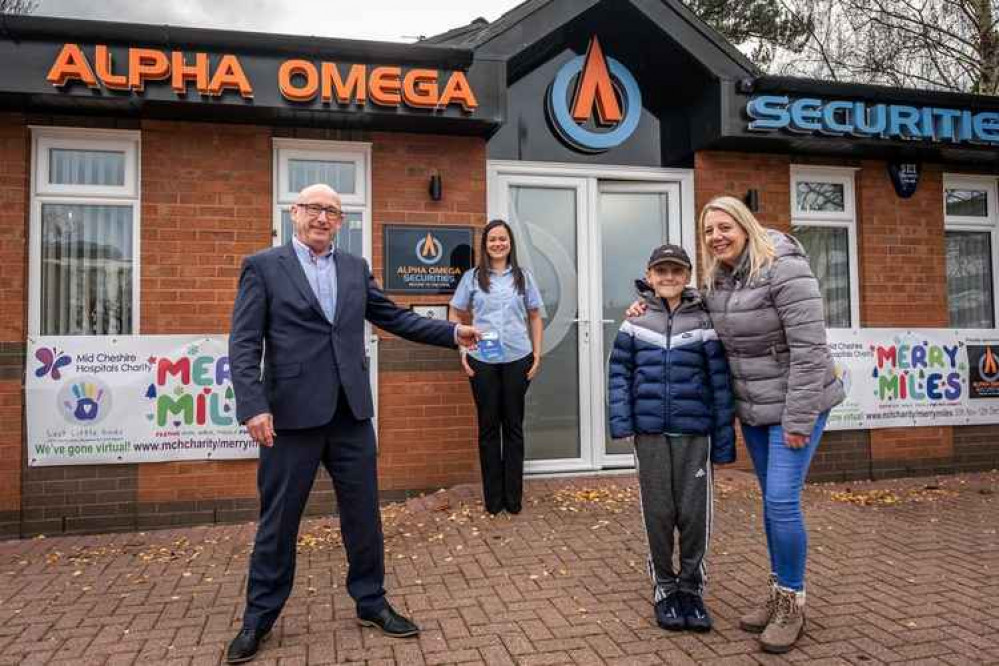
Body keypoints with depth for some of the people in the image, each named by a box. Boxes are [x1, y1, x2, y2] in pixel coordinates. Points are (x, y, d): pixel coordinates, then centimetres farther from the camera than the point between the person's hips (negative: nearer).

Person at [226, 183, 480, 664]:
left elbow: (395, 317, 15)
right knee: (278, 521, 9)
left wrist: (452, 333, 9)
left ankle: (371, 602, 31)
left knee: (364, 515, 13)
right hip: (291, 414, -3)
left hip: (351, 414, 4)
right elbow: (244, 344, -7)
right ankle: (259, 617, 28)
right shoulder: (262, 267, 0)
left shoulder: (355, 268, 12)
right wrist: (253, 406, -18)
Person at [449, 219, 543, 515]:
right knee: (488, 426, 7)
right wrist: (462, 350, -3)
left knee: (513, 425, 7)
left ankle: (513, 496, 17)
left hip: (517, 359, 1)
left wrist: (537, 354, 3)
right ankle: (492, 497, 17)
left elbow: (535, 317, 10)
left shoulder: (523, 277, 7)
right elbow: (455, 315, 8)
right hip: (482, 360, 0)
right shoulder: (472, 277, 5)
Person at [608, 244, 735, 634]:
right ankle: (664, 589, 26)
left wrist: (724, 440, -2)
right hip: (649, 432, 1)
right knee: (658, 513, 9)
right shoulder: (635, 321, 3)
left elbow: (720, 382, 0)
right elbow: (619, 373, 4)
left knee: (694, 513, 4)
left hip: (694, 433, 0)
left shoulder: (704, 322, 0)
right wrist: (621, 422, -7)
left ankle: (691, 589, 25)